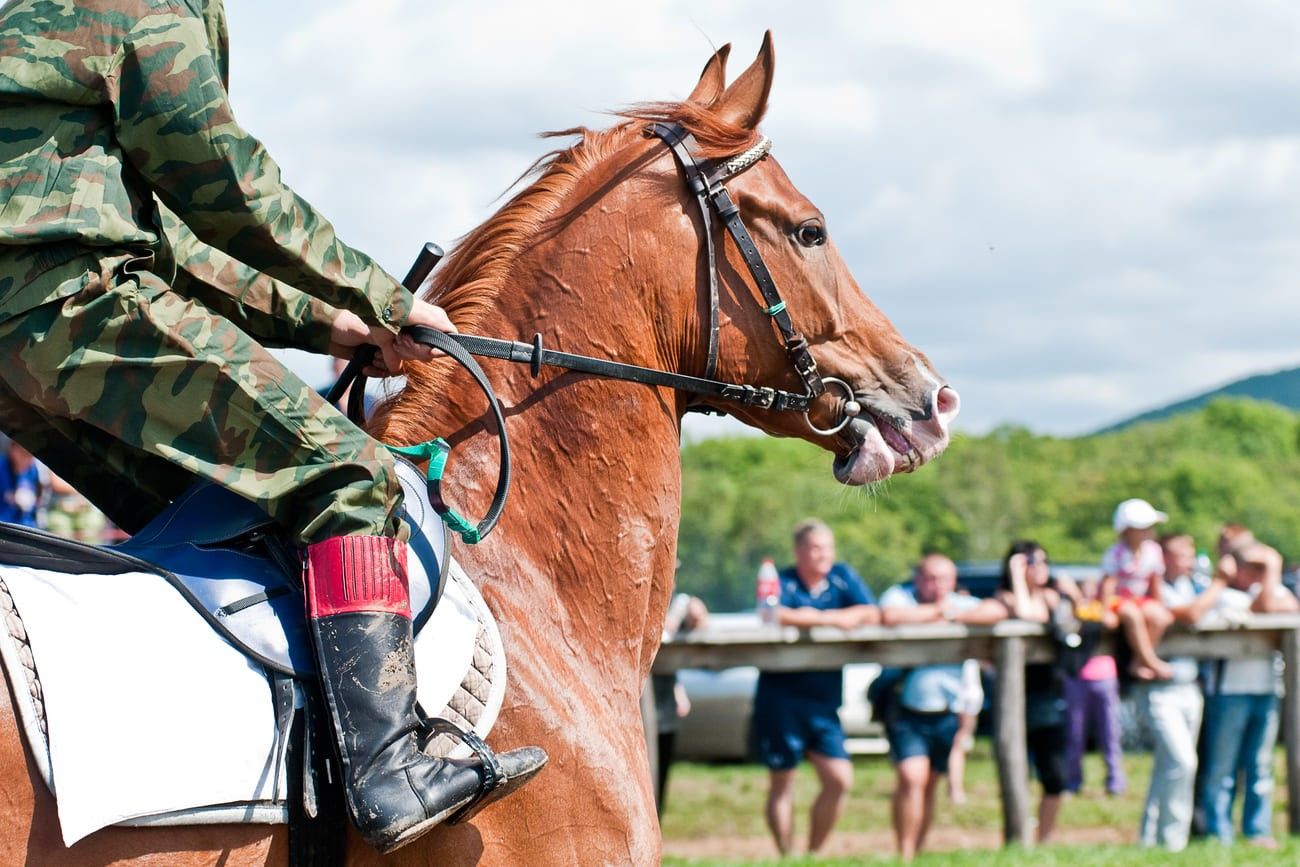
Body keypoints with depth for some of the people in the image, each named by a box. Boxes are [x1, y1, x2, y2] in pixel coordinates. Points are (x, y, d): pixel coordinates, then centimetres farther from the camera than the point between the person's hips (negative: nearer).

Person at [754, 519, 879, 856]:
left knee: (839, 780, -4)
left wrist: (809, 617, -13)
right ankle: (787, 858, 13)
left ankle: (814, 854, 13)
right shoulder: (783, 582, -5)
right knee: (782, 783, 3)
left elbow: (871, 614, -3)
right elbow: (775, 616, -25)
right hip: (780, 698, -4)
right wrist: (829, 619, -18)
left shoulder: (842, 577, 8)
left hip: (824, 700, 4)